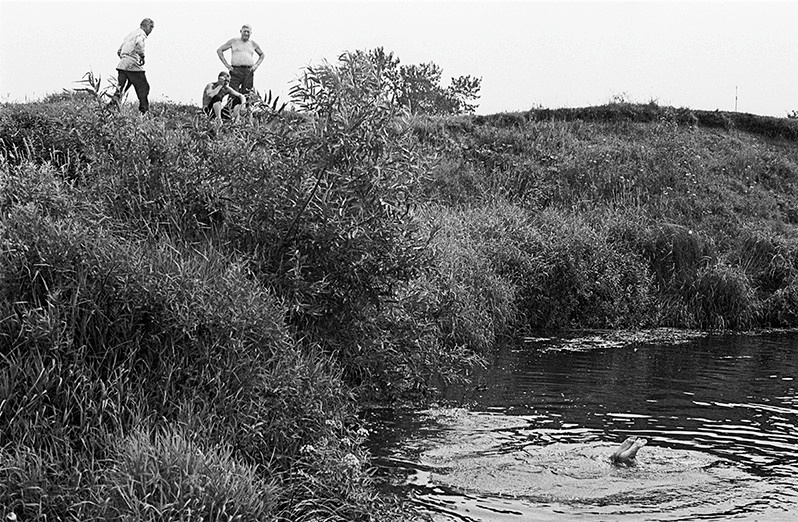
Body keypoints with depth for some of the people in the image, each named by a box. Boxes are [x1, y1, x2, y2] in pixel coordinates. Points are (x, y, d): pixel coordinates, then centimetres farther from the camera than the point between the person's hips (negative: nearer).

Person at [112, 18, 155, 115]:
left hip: (122, 65, 8)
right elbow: (138, 43, -26)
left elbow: (119, 51, 28)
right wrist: (142, 56, -16)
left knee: (121, 86, 4)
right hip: (132, 65, -8)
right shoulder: (141, 34, -2)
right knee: (143, 88, 2)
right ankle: (144, 110, 2)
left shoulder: (130, 35, 26)